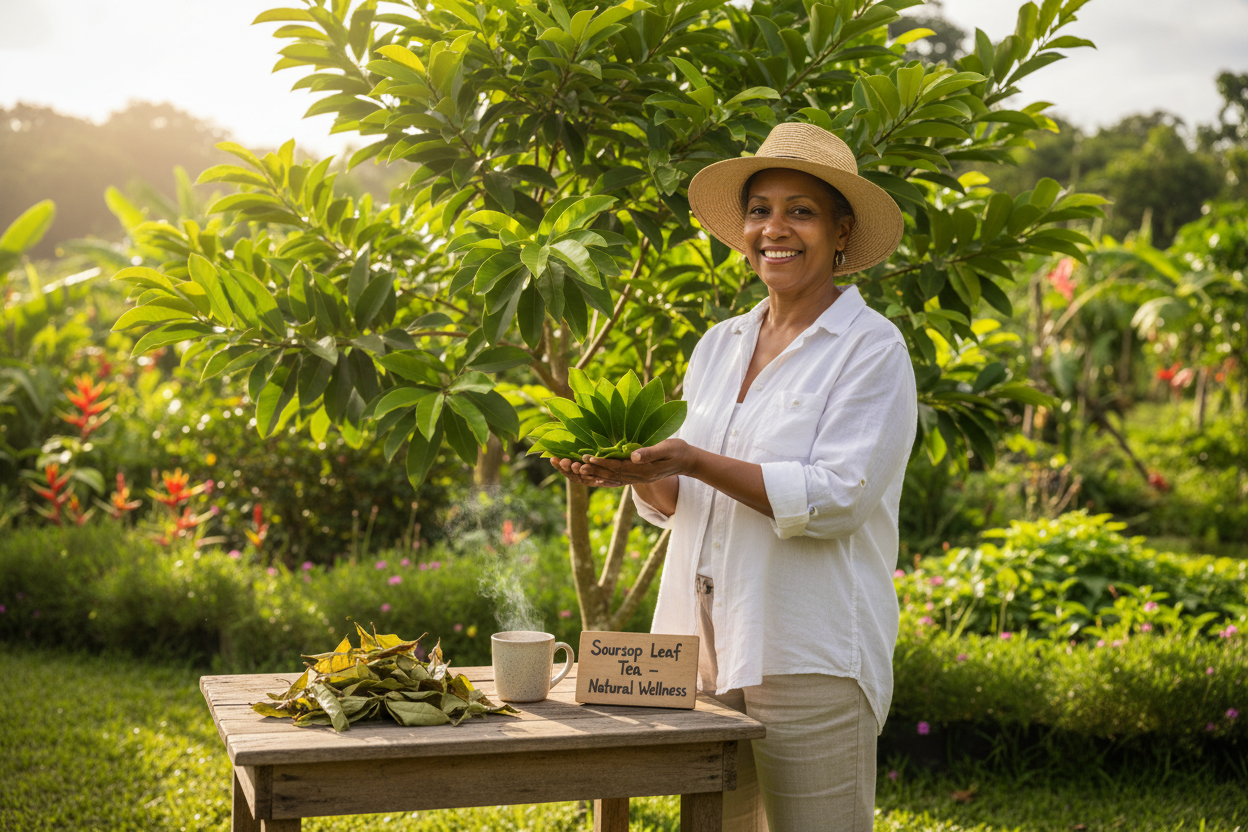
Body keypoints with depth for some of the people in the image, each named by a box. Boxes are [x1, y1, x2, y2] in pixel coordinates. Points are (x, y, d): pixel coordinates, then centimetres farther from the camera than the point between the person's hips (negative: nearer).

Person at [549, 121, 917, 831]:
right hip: (707, 644, 6)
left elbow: (835, 498, -16)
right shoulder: (719, 346, 13)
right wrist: (641, 473, -6)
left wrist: (696, 461, -22)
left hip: (810, 657, -6)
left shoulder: (872, 349, -5)